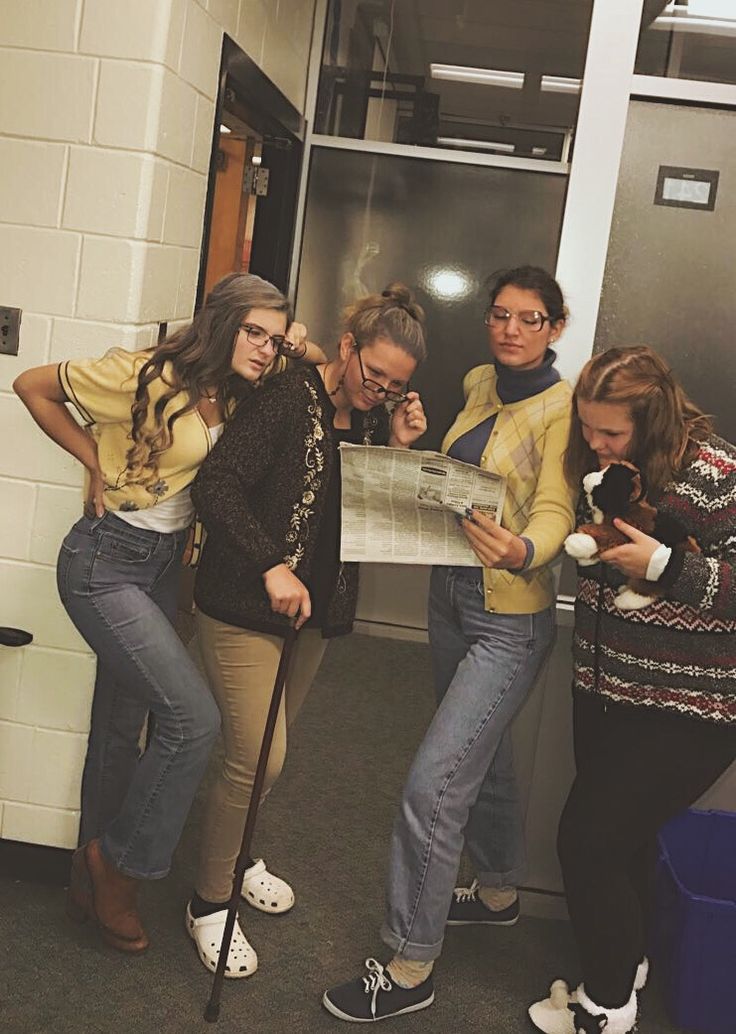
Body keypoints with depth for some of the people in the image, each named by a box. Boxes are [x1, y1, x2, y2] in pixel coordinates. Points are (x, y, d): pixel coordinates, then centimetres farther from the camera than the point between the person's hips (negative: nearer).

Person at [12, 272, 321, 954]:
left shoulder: (231, 397, 3)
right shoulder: (143, 377, -18)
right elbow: (32, 386, -8)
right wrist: (96, 462, -9)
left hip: (164, 563, 8)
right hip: (106, 560, -8)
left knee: (123, 725, 16)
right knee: (193, 717, -15)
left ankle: (94, 882, 33)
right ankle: (120, 861, 7)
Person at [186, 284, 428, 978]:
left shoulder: (376, 416, 5)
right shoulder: (289, 399, -16)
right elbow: (217, 485, -23)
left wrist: (399, 447, -8)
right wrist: (271, 565, -31)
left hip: (316, 607, 7)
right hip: (245, 605, -7)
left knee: (266, 748, 19)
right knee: (258, 757, -7)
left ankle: (237, 854, 43)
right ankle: (208, 901, 13)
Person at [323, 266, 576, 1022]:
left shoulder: (564, 408, -15)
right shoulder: (478, 386, 7)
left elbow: (556, 511, -25)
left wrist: (522, 550, -45)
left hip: (510, 619, -8)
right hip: (450, 595, 8)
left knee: (432, 783, -10)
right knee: (482, 755, 24)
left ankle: (409, 969, 4)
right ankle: (497, 891, 47)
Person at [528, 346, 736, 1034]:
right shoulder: (608, 466, 5)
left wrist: (662, 565, -27)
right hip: (605, 690, 8)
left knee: (589, 841, -2)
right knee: (619, 840, 20)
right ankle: (627, 963, 44)